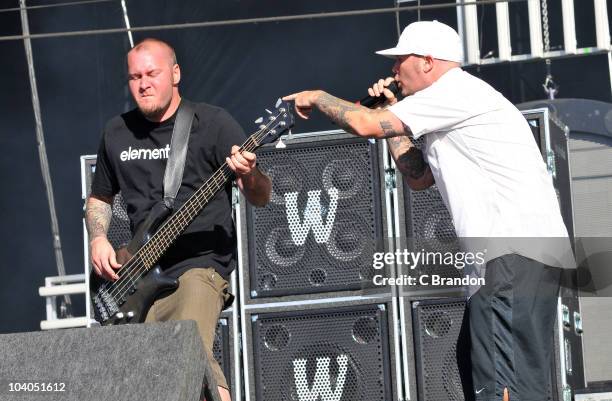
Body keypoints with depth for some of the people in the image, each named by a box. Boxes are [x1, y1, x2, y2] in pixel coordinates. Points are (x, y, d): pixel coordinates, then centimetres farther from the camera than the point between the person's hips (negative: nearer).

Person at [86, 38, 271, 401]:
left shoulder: (213, 123, -2)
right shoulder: (117, 133, 12)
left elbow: (261, 198, -5)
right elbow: (100, 198, 27)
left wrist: (248, 176, -28)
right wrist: (98, 240, 6)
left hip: (201, 263, -5)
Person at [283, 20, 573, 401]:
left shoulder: (456, 90, -6)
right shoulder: (451, 108, 27)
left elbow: (366, 125, -7)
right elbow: (418, 177, 31)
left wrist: (317, 97, 10)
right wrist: (392, 112, 26)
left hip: (516, 251, -11)